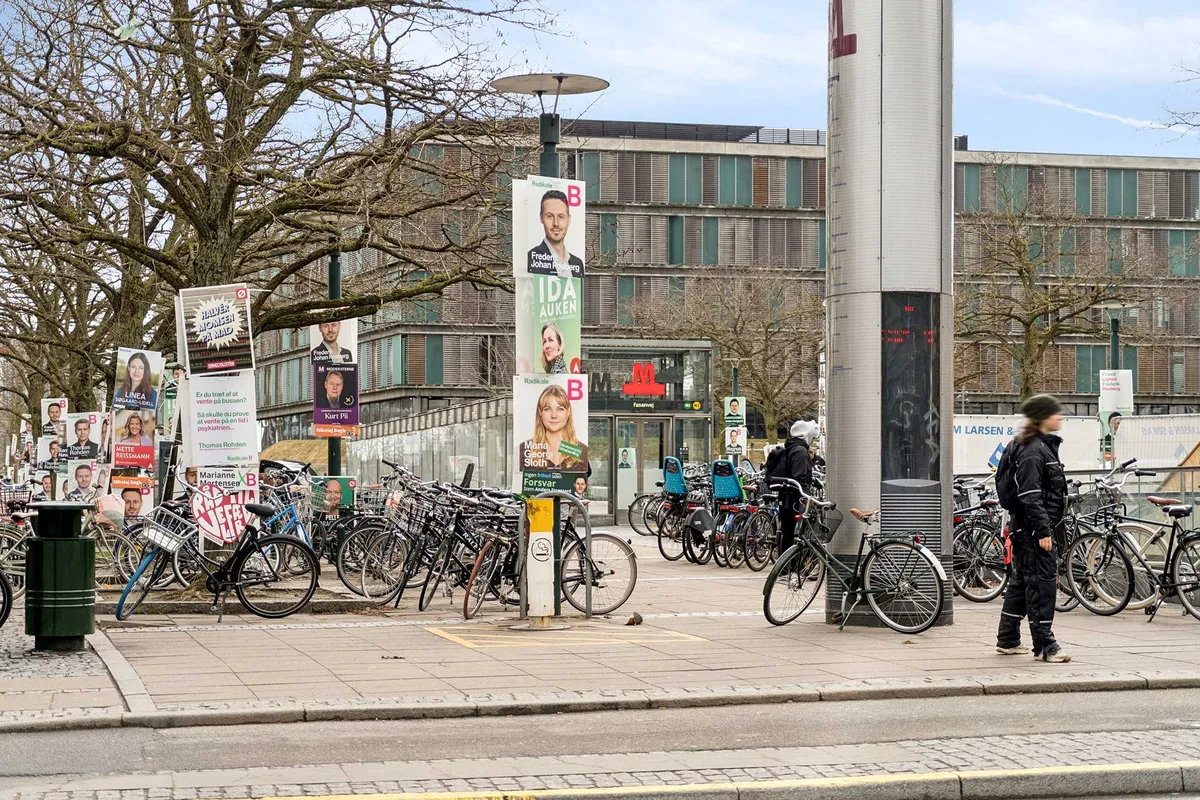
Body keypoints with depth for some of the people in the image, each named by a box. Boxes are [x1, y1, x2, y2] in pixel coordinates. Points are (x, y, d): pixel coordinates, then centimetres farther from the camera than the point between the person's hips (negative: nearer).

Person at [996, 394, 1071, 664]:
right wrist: (1043, 530, -24)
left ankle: (1007, 640, 24)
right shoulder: (1032, 450, -16)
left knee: (1022, 581, 16)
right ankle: (1044, 645, -8)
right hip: (1032, 528, -11)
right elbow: (1029, 496, -22)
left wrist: (1047, 527, 24)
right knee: (1042, 582, -9)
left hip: (1027, 528, 11)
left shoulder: (1044, 445, 17)